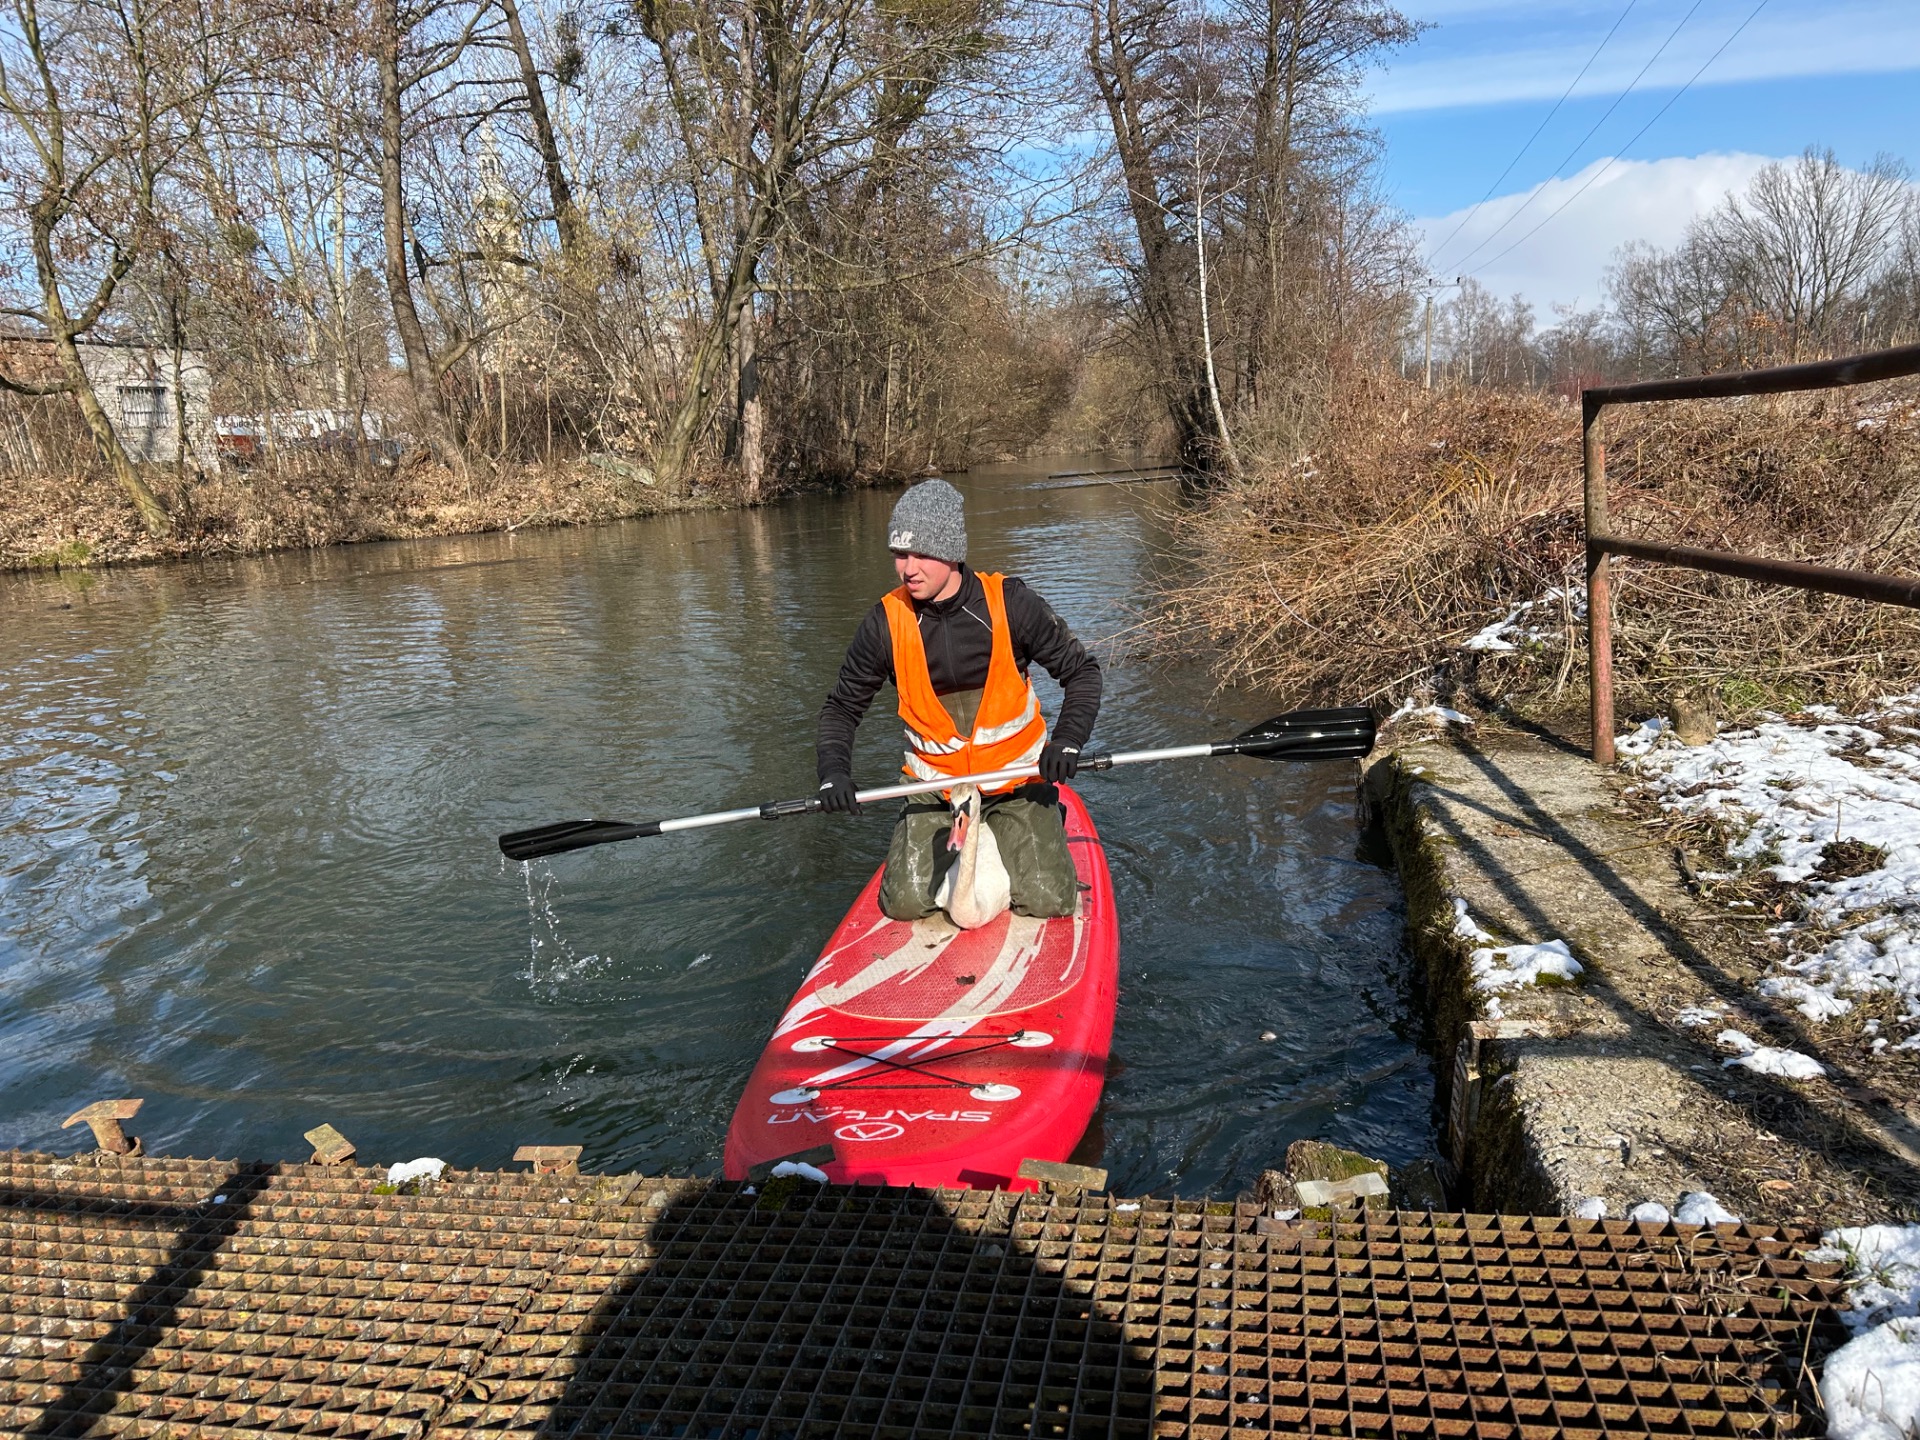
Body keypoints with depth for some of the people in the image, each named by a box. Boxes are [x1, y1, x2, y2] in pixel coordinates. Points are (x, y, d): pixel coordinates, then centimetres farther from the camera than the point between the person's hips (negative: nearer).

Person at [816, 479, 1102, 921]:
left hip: (1017, 776, -1)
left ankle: (1045, 825, 19)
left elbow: (1081, 671, -3)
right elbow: (842, 708, 3)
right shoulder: (886, 622, -9)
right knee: (905, 905, -11)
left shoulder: (1009, 602, -13)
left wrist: (1068, 739, -18)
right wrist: (834, 769, -14)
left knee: (1047, 901, -13)